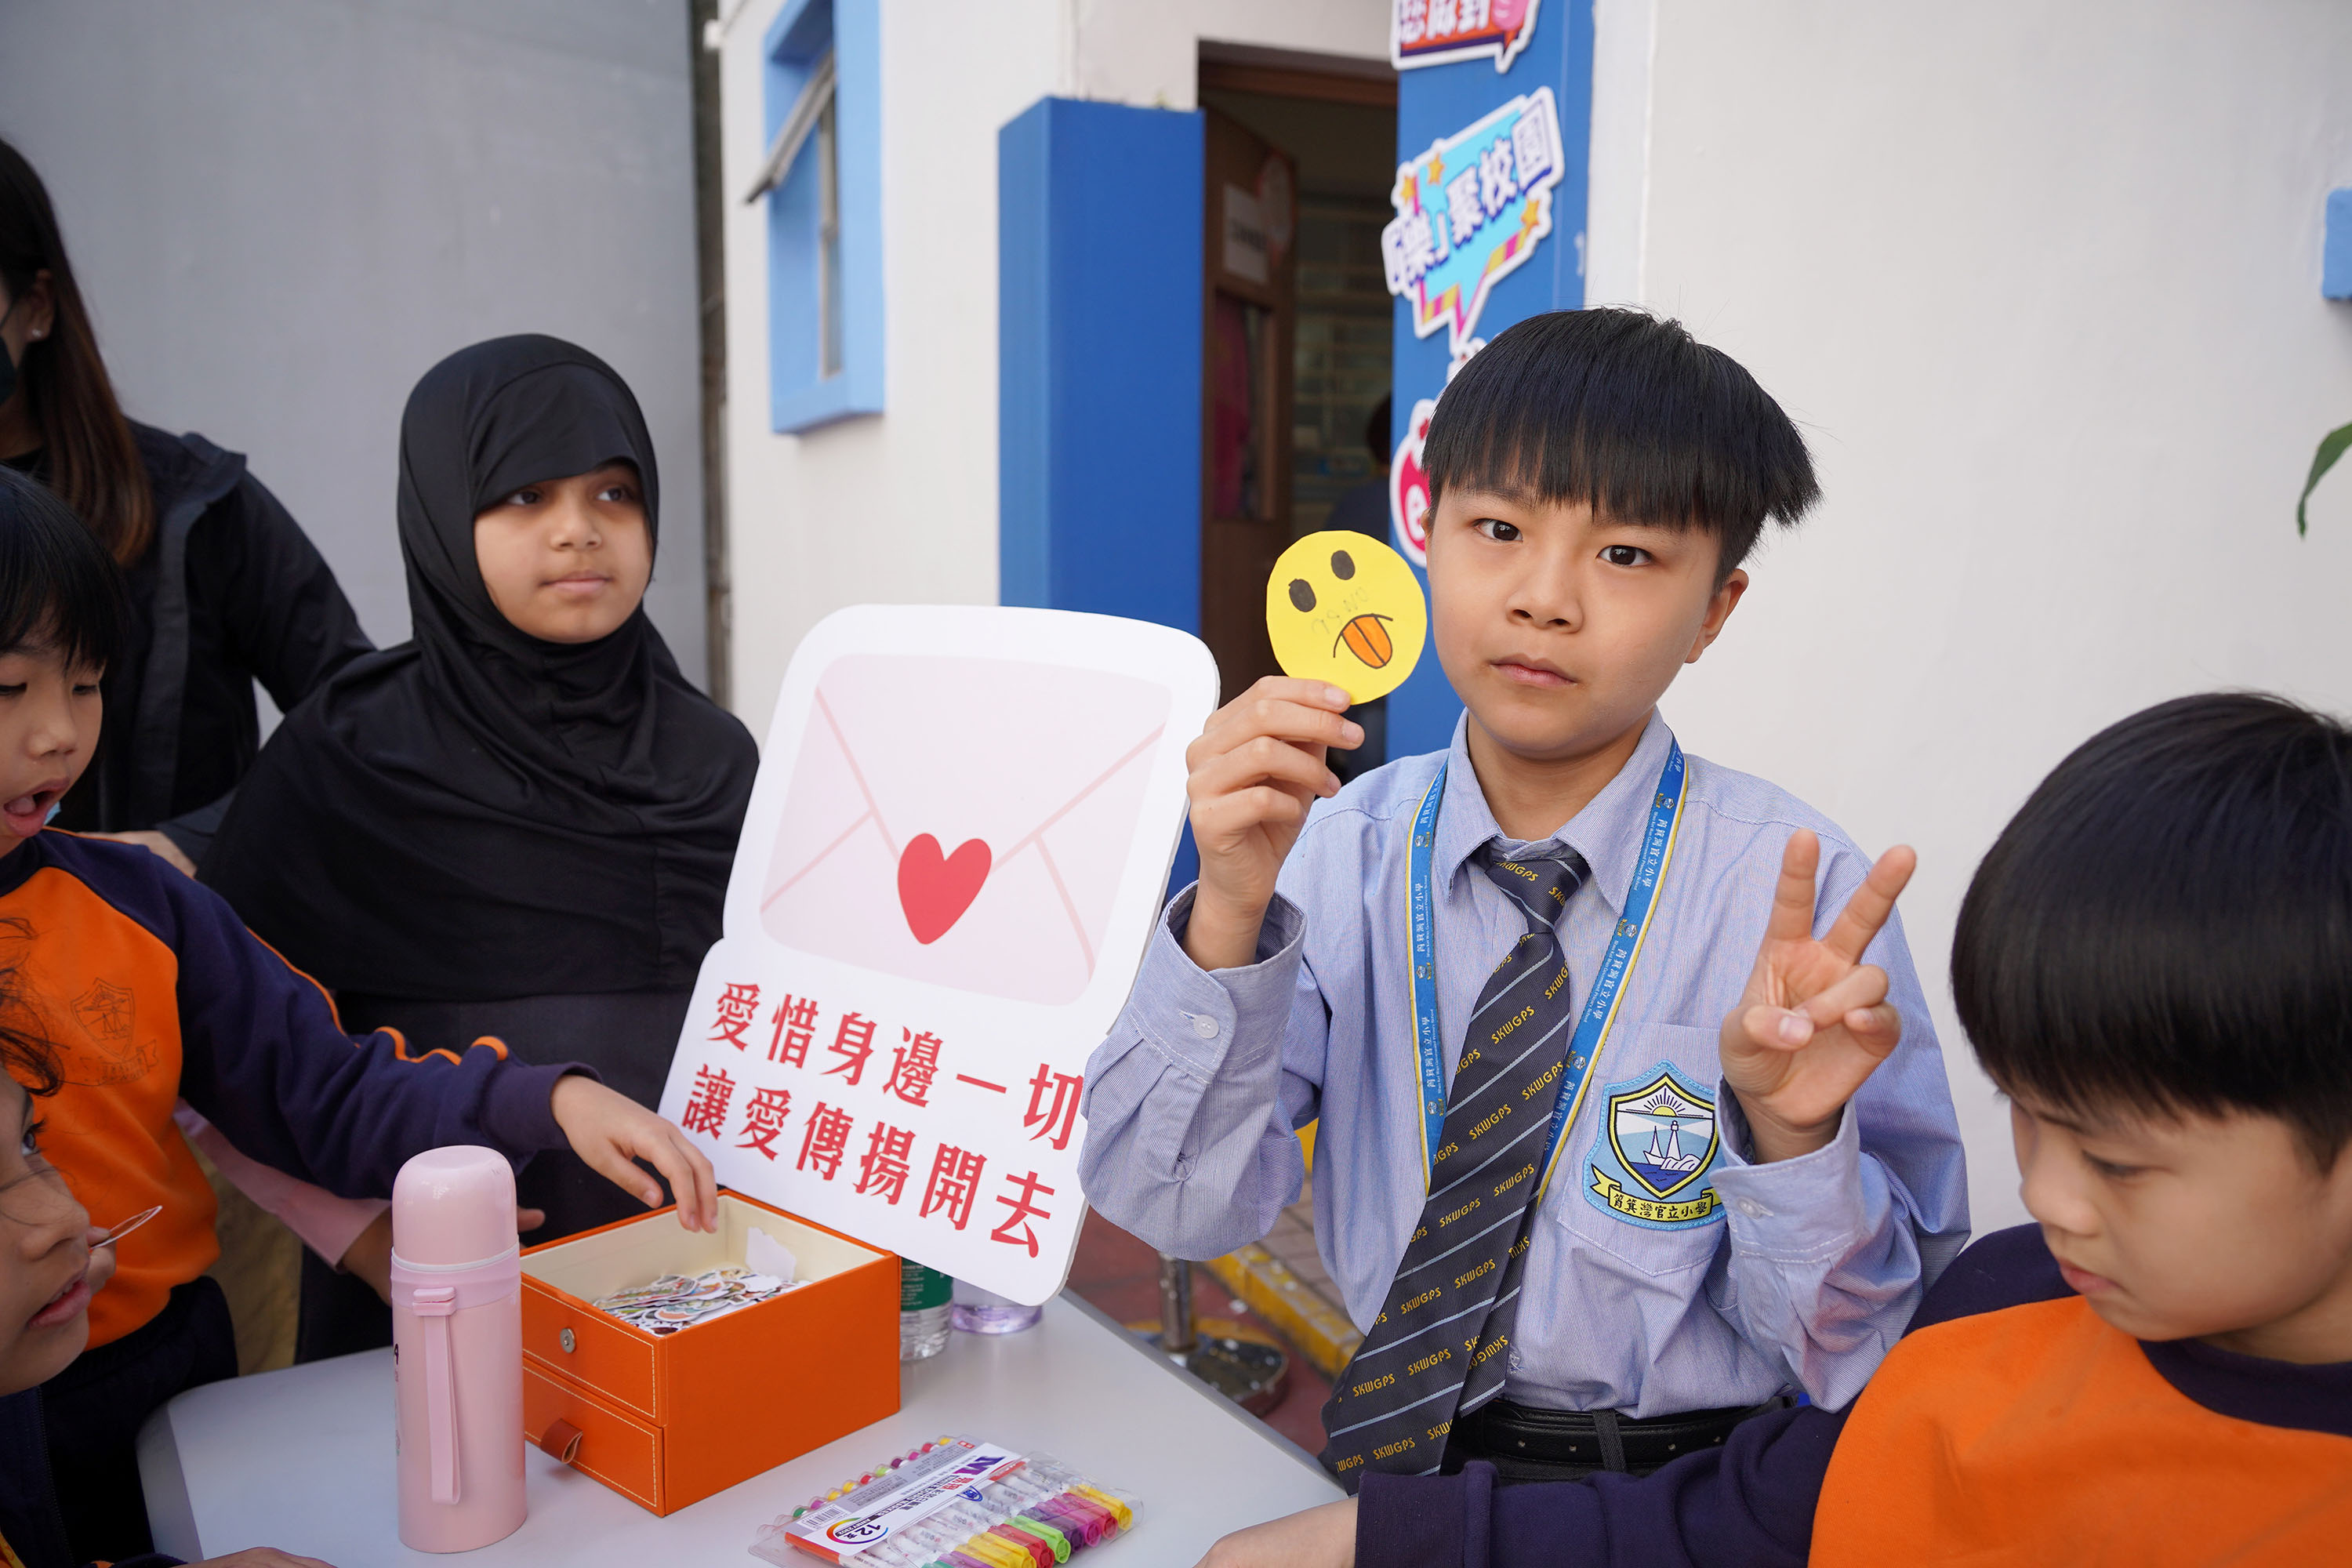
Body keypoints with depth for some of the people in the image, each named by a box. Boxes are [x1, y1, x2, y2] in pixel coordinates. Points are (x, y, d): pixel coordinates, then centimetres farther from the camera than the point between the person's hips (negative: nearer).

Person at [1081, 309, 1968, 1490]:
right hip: (1389, 1446, 2)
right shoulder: (1339, 850, -5)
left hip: (1681, 1503, -1)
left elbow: (1863, 1355, -7)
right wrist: (1230, 916, -23)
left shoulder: (1796, 891, -12)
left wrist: (1792, 1137, -25)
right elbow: (1175, 1207, -10)